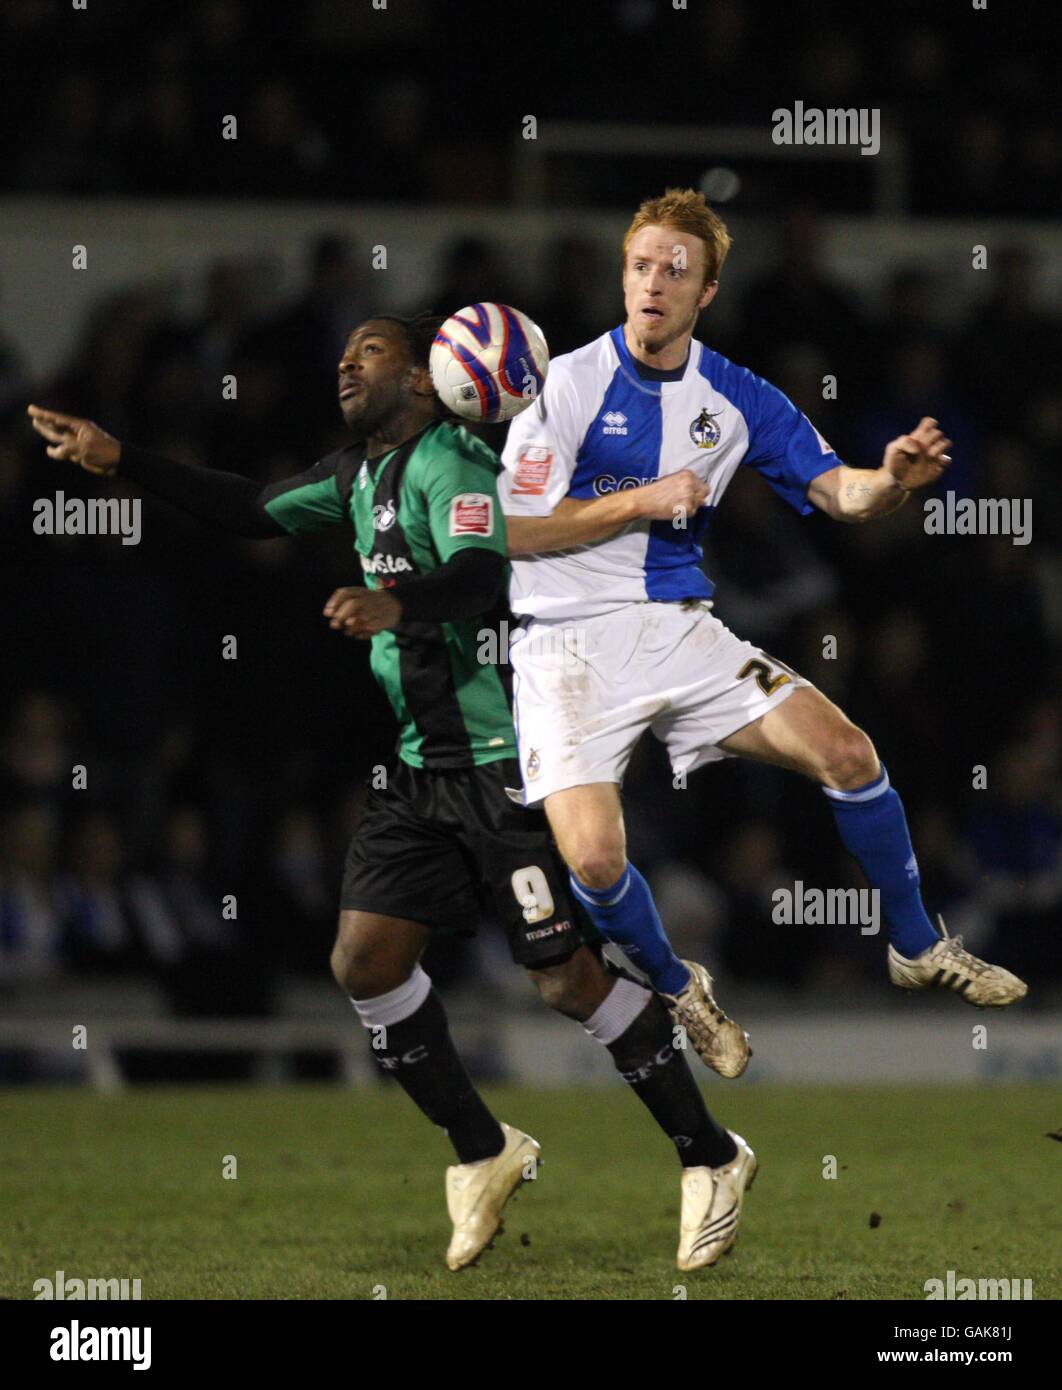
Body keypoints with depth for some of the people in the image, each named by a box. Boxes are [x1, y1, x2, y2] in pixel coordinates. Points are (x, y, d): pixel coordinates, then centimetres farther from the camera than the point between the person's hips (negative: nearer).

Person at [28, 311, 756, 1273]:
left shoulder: (450, 462, -13)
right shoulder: (358, 475, 16)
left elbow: (478, 573, -30)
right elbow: (252, 510, 26)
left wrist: (394, 602, -50)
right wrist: (119, 460, 19)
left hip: (505, 759, -9)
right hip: (422, 764, 9)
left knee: (569, 978, -11)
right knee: (364, 961, 3)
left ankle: (712, 1158, 3)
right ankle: (484, 1155, 18)